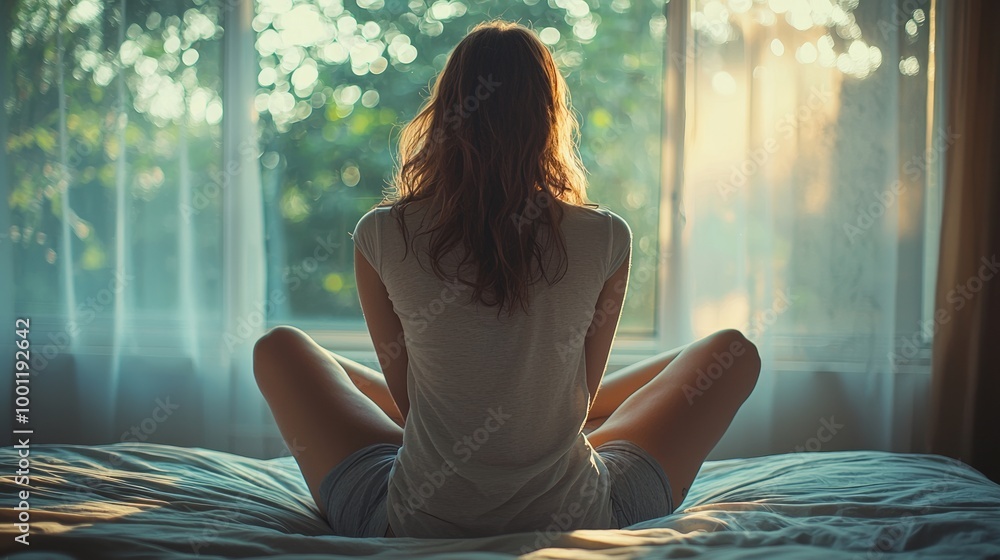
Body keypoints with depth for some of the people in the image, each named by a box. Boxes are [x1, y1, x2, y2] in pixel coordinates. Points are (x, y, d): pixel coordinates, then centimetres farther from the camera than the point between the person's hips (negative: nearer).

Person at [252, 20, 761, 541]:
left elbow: (405, 394, 3)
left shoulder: (382, 235, -11)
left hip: (416, 522, 1)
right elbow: (584, 391, 4)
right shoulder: (605, 238, -11)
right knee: (731, 351, 21)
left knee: (278, 347, 24)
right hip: (573, 519, 0)